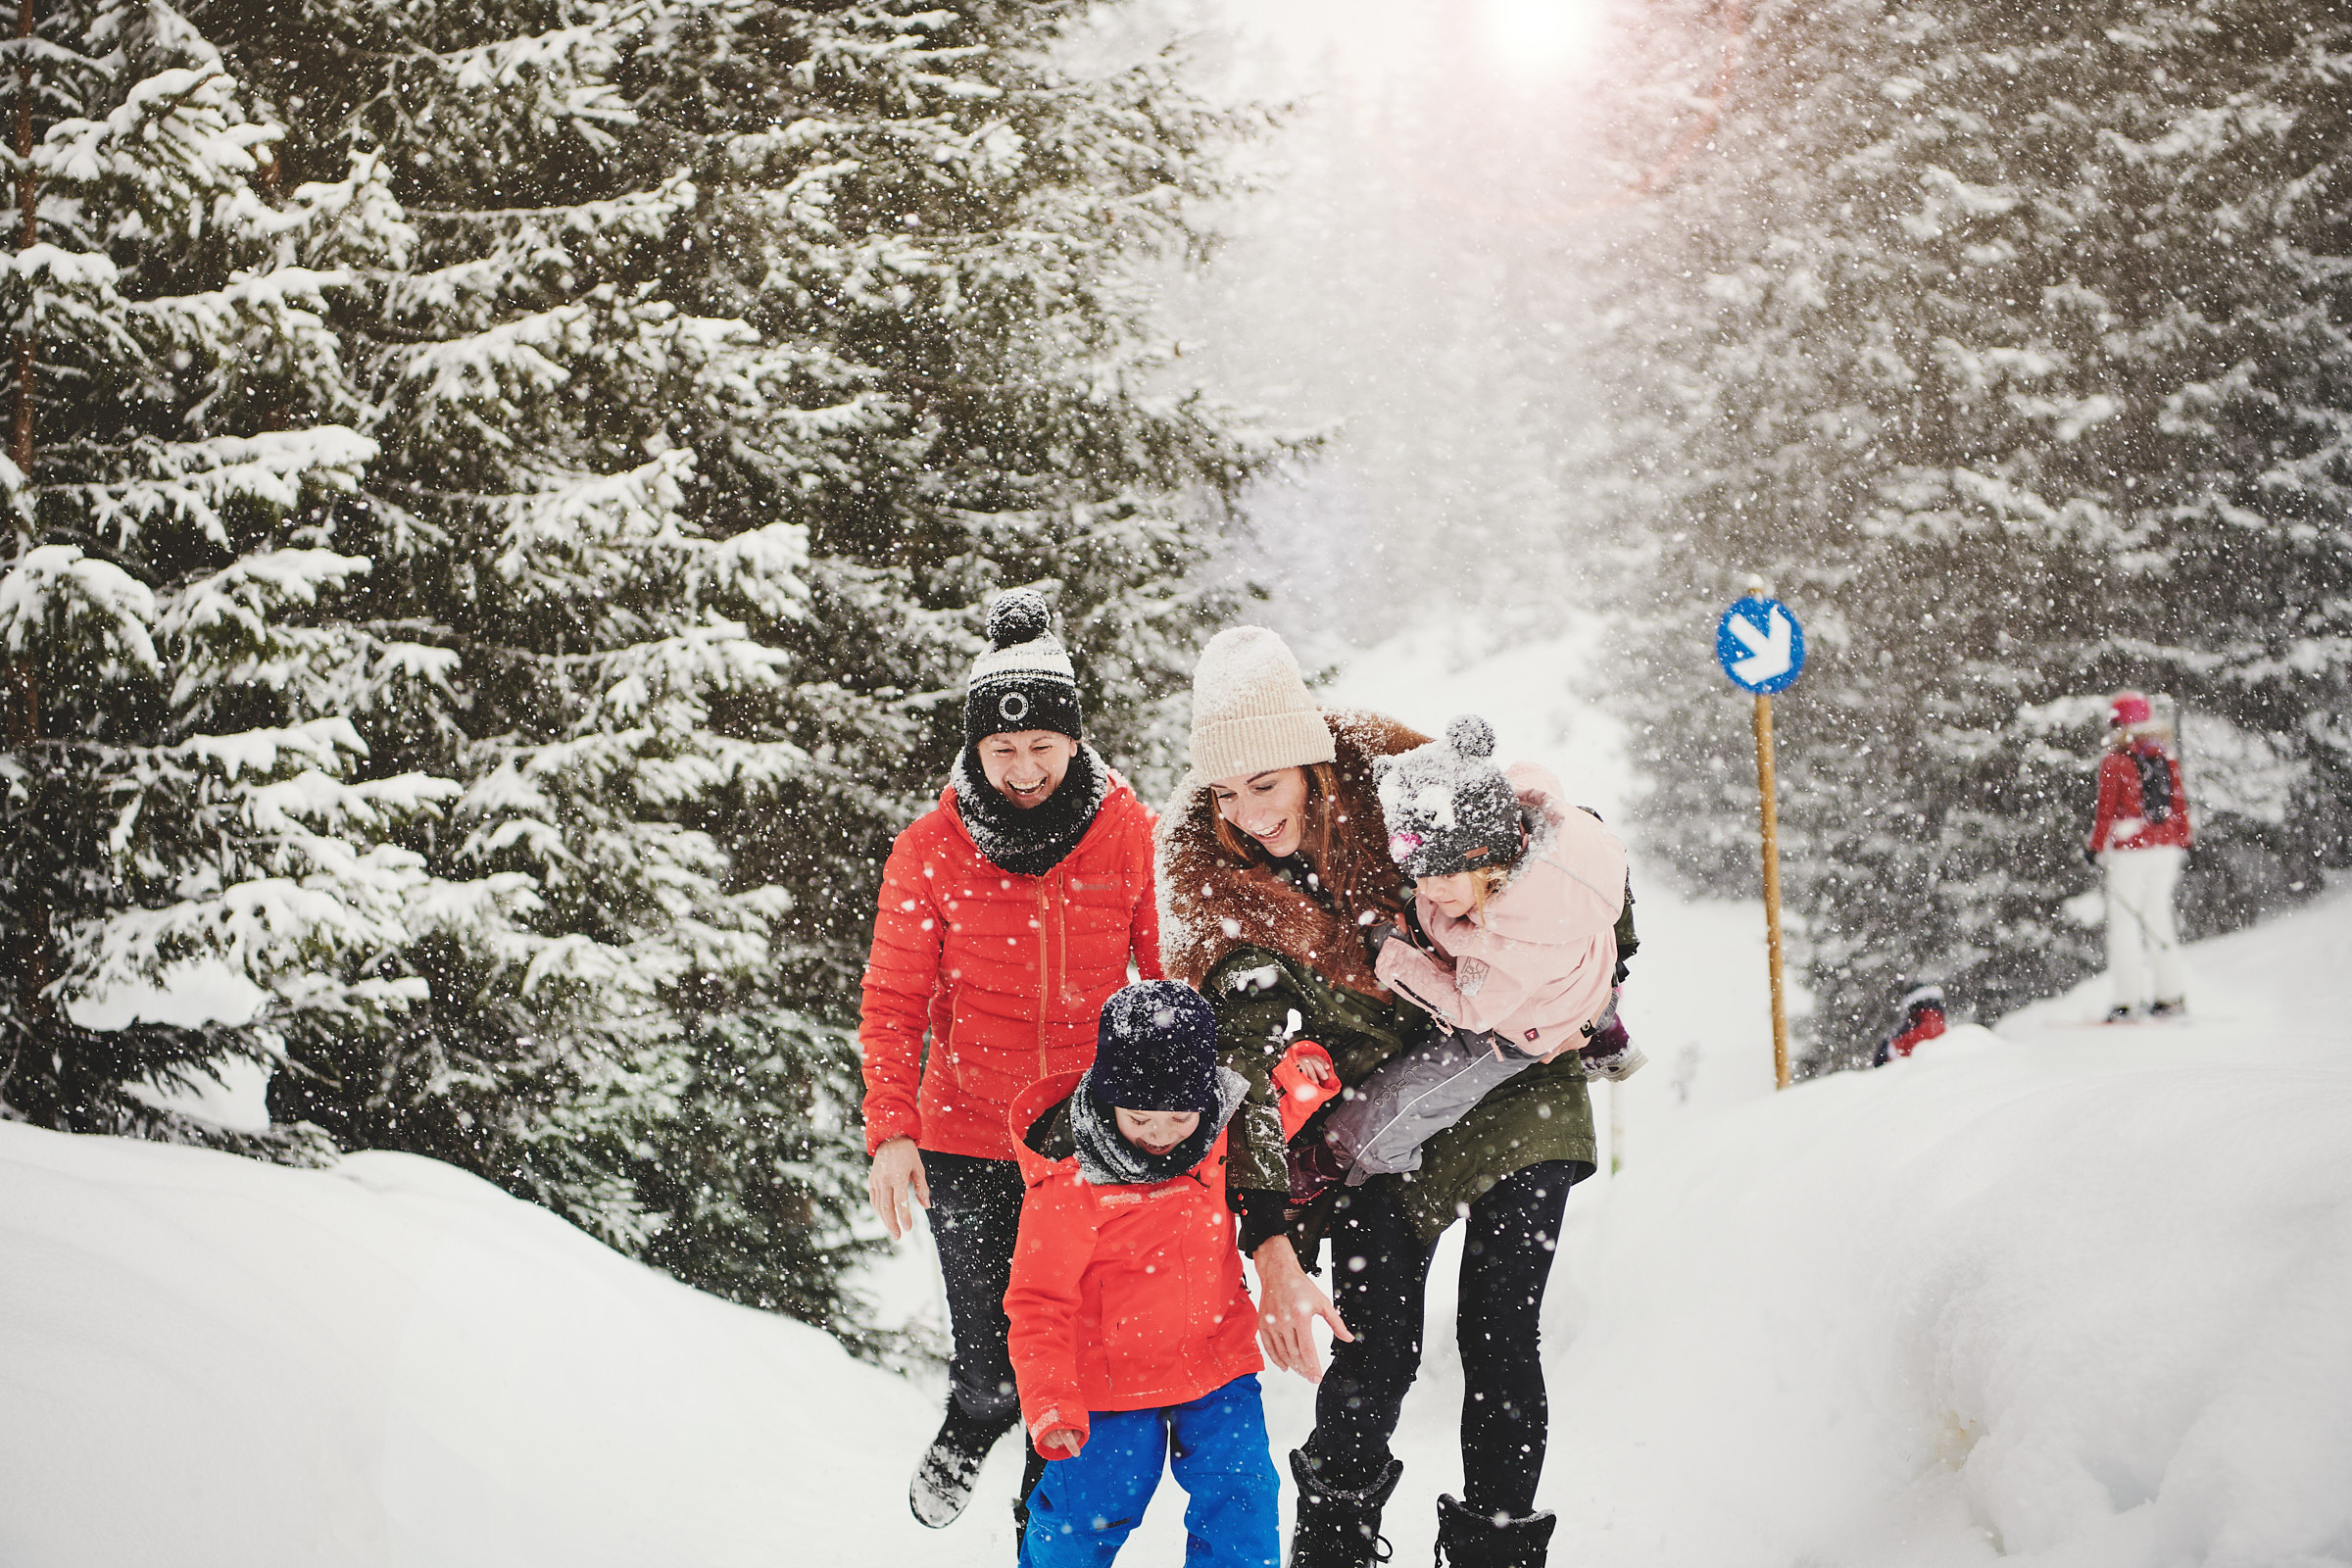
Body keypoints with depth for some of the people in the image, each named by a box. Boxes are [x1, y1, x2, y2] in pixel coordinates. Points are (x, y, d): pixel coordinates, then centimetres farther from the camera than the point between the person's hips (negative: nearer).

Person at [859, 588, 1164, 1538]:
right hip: (967, 1145, -1)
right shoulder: (932, 851, -6)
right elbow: (893, 1003, -4)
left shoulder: (1129, 834, -5)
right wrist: (891, 1131, -15)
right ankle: (972, 1425, 38)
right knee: (994, 1364, 2)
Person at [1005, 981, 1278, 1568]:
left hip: (1216, 1365, 4)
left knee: (1241, 1500, 0)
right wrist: (1049, 1402, -27)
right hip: (1111, 1379, -4)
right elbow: (1038, 1302, -17)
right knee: (1087, 1508, 2)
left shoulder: (1215, 1130, -6)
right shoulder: (1067, 1184, -21)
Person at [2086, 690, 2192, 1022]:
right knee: (2158, 915, 15)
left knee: (2123, 921, 0)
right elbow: (2180, 802, 8)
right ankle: (2170, 992, 13)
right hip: (2167, 846, 5)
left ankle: (2127, 1000, -3)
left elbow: (2107, 808, -8)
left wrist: (2096, 846, 1)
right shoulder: (2166, 757, 6)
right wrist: (2183, 842, 17)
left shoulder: (2114, 761, -9)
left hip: (2130, 849, -5)